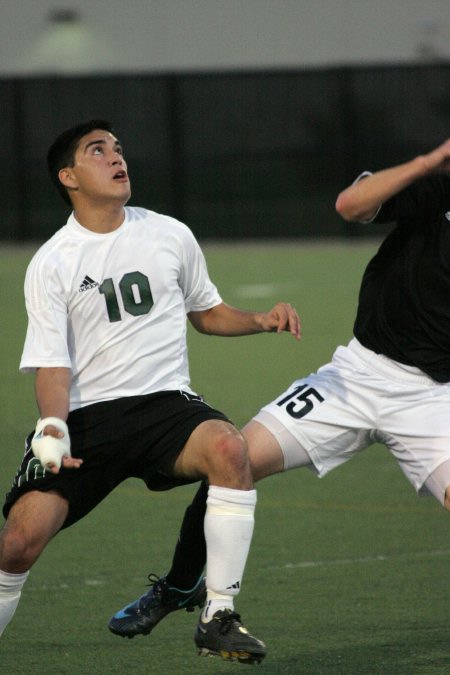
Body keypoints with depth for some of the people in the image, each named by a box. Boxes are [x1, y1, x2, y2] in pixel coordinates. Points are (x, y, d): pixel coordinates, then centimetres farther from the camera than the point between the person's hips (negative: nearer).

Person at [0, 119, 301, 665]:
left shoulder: (170, 236, 10)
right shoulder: (51, 264, 2)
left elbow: (206, 312, 25)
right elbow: (51, 364, -3)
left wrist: (262, 321, 6)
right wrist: (52, 427, -21)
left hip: (165, 401, 1)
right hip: (86, 416, -1)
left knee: (228, 448, -33)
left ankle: (218, 617, -23)